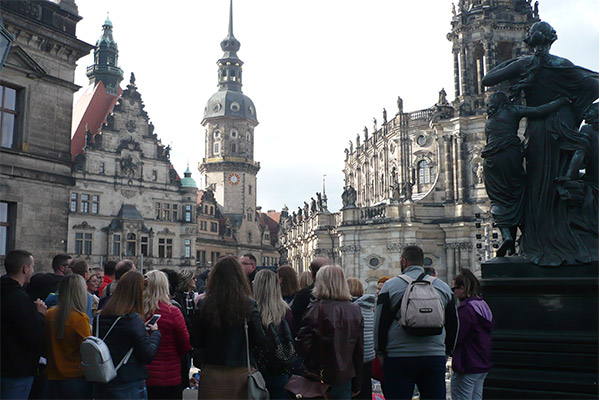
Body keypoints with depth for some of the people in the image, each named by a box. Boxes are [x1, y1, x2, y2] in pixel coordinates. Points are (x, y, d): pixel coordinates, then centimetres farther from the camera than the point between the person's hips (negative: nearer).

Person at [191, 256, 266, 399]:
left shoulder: (203, 305, -7)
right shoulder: (249, 304, -9)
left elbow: (195, 343, -1)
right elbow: (261, 342, -9)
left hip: (212, 373, 1)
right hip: (242, 372, 0)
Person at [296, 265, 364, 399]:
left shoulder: (316, 308, -13)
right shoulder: (355, 311, 2)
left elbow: (302, 343, -17)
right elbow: (358, 351, 6)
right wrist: (357, 385, 14)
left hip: (319, 376, -3)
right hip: (344, 377, 3)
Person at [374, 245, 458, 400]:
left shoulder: (390, 286, -1)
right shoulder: (443, 287, 10)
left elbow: (380, 324, -1)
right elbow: (453, 325, 15)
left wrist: (381, 352, 10)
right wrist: (447, 351, 24)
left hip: (398, 358, -3)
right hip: (436, 358, 3)